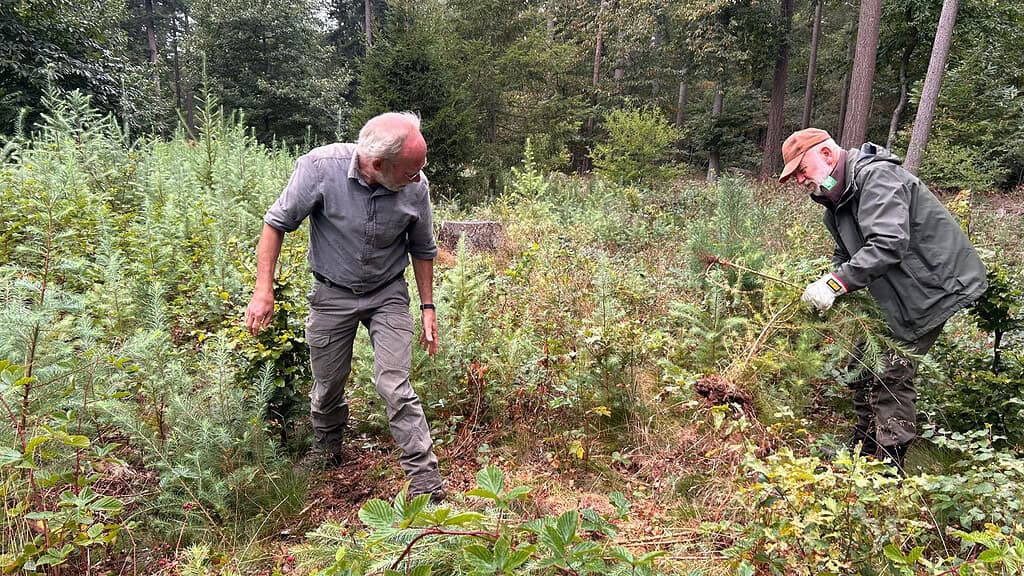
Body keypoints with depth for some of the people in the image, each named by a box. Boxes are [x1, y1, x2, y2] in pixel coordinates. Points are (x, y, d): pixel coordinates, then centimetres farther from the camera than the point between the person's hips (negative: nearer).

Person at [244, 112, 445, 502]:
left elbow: (422, 249, 1)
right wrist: (263, 289, -14)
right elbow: (277, 223, -11)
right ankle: (327, 447, 42)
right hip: (332, 293, 0)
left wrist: (428, 307, 2)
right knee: (327, 384, 13)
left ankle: (424, 476, 2)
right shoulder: (321, 167, -24)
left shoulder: (415, 187, -16)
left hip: (388, 295, 0)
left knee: (395, 386, -9)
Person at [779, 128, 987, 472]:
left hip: (932, 286, -10)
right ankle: (863, 451, 25)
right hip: (895, 292, 10)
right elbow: (845, 254, 11)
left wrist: (836, 284, -34)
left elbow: (888, 244, -34)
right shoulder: (837, 200, 9)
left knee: (890, 374, -10)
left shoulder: (876, 176, -23)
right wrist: (829, 282, -8)